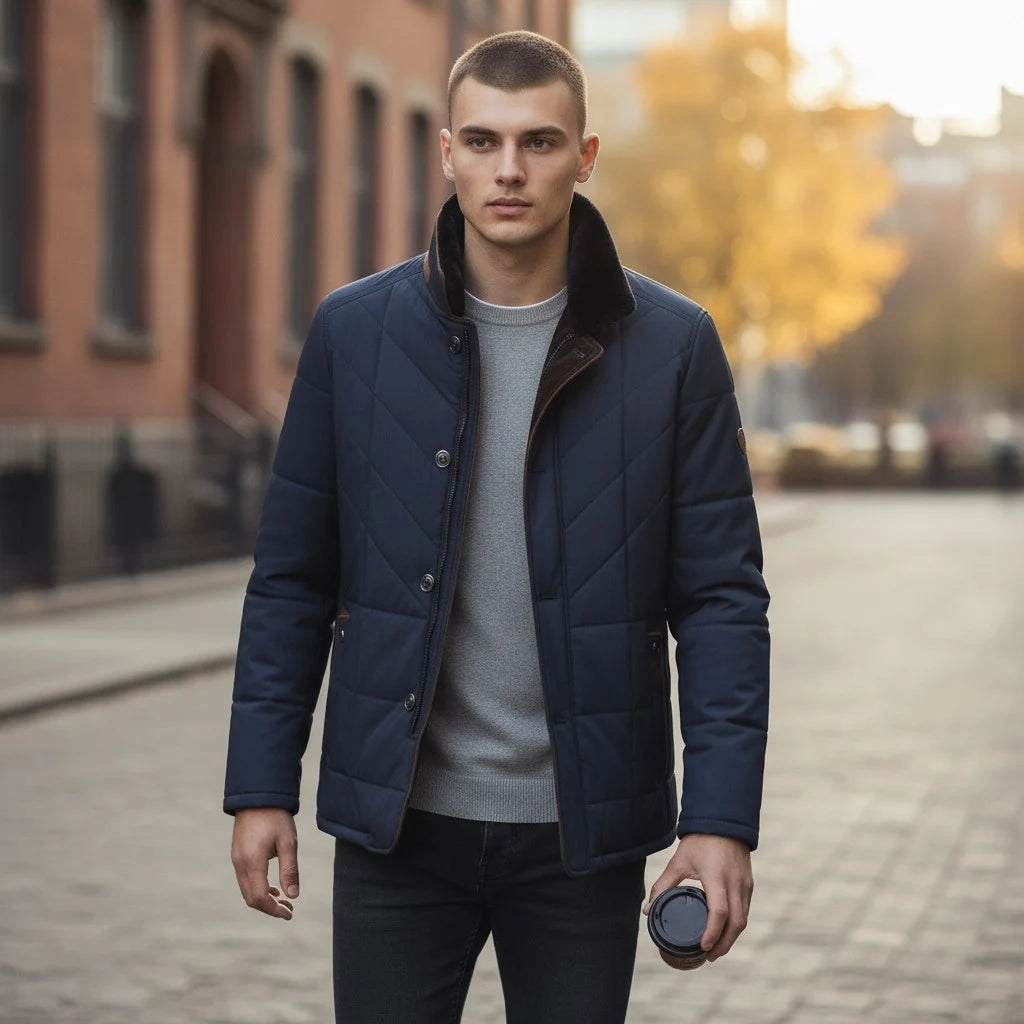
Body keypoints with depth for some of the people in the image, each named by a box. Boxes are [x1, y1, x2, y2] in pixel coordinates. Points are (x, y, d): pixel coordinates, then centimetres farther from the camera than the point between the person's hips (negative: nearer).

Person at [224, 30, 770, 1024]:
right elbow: (292, 577, 5)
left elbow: (722, 595, -2)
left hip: (580, 831, 0)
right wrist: (261, 786, 1)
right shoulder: (354, 331, 1)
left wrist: (722, 816, -9)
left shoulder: (672, 345, -2)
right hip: (398, 825, 1)